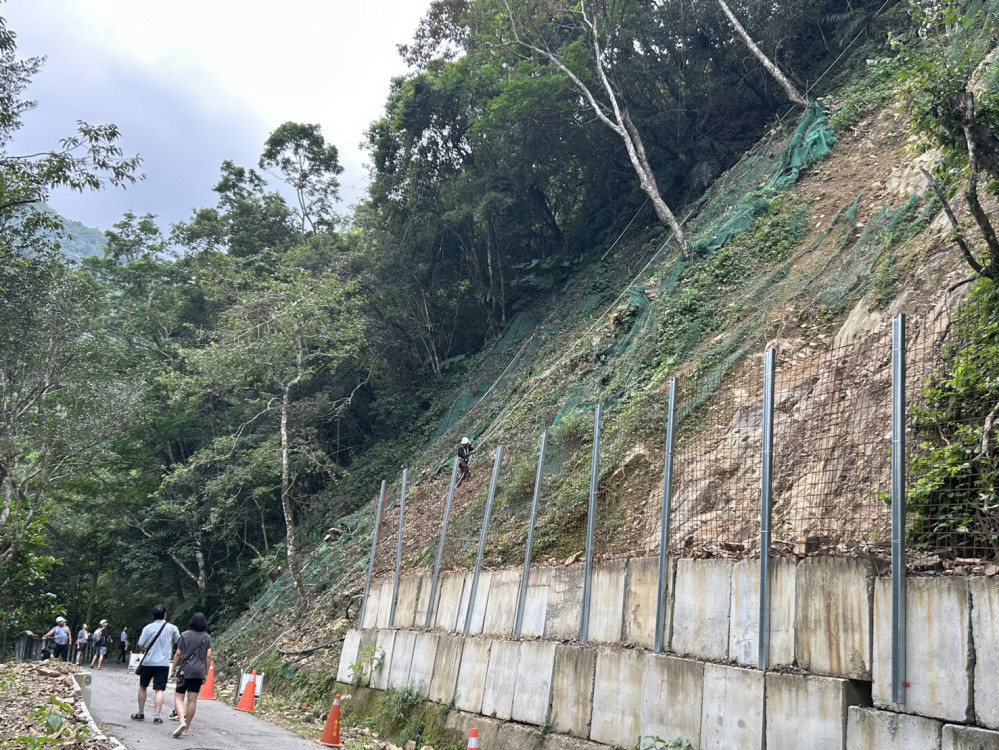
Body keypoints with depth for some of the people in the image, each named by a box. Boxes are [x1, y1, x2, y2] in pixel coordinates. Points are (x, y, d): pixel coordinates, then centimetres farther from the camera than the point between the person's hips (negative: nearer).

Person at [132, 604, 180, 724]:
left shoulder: (148, 628, -3)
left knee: (142, 687, 19)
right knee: (159, 690, 0)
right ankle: (157, 716, -8)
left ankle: (140, 713, 26)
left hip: (148, 662, 1)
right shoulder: (172, 628, -3)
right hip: (163, 663, -1)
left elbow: (140, 645, -4)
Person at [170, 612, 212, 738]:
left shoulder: (185, 635, -1)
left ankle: (182, 721, -18)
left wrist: (174, 670, 8)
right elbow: (208, 656, 1)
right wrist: (206, 673, 10)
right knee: (192, 699, 7)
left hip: (185, 671, -2)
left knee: (178, 697, 4)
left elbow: (178, 654, -1)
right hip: (199, 672, 2)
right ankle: (187, 728, 12)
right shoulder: (207, 638, 4)